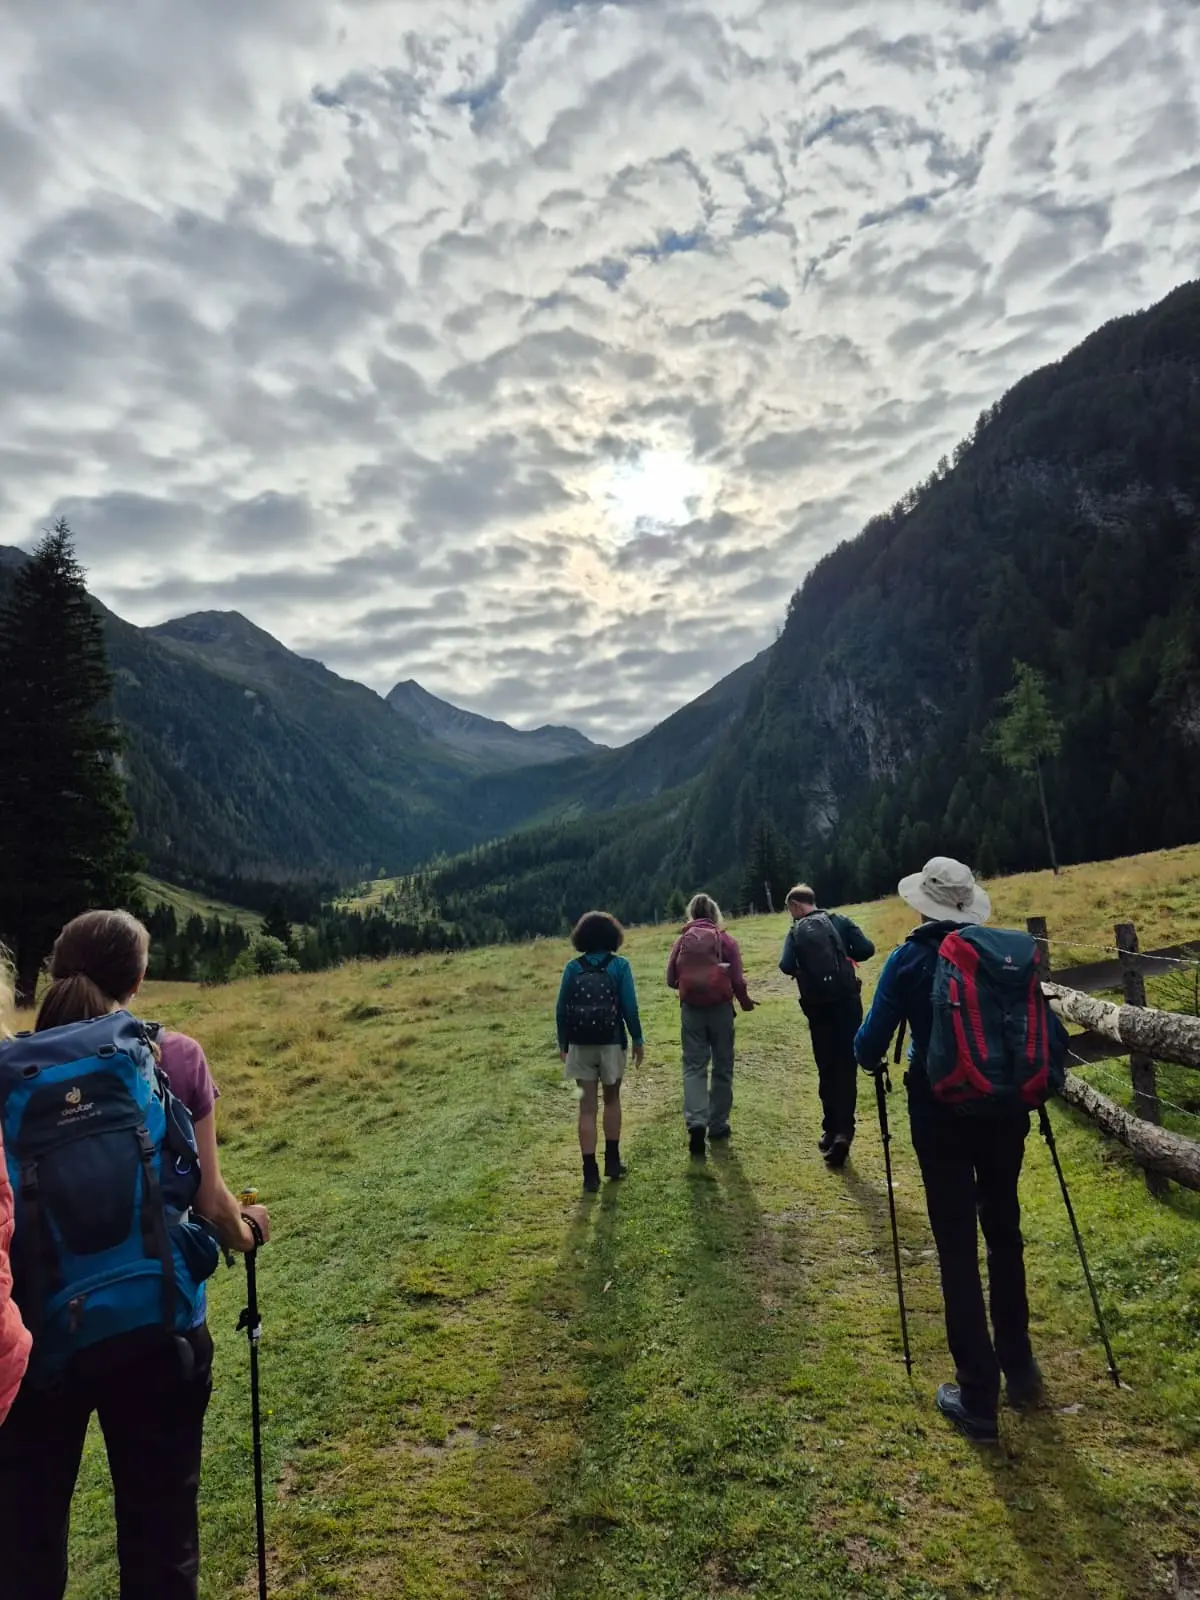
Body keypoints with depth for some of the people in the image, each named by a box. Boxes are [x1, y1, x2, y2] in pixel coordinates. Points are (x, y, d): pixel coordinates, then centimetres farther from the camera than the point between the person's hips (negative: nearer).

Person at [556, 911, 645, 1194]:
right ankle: (612, 1161, 26)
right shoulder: (619, 965, -7)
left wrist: (563, 1043, 10)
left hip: (580, 1044, 1)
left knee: (587, 1106, 6)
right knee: (612, 1099, 20)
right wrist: (638, 1040, 2)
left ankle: (590, 1173, 6)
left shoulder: (573, 967, -2)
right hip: (611, 1042, -1)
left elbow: (561, 1009, -1)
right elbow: (629, 1007, -8)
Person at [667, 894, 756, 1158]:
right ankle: (717, 1126, 19)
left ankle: (696, 1122, -15)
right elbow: (737, 981, -3)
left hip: (691, 1009, 1)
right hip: (720, 1008, -1)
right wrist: (746, 1002, 16)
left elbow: (671, 979, 5)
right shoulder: (726, 940, -1)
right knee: (722, 1067, 13)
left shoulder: (682, 941, 4)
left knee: (694, 1067, 3)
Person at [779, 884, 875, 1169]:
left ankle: (832, 1130, 19)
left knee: (827, 1069, 14)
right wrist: (845, 957, 13)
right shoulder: (839, 920, 4)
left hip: (818, 1006, 0)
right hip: (847, 1001, 0)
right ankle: (843, 1130, -11)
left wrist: (802, 968, 10)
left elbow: (787, 967, -13)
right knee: (846, 1066, 2)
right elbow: (867, 949, -6)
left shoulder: (796, 932, 1)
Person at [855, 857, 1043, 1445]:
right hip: (1004, 1107, 4)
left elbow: (870, 1044, -8)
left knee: (957, 1247, 6)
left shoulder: (910, 959, -10)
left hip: (941, 1112, -3)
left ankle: (978, 1400, 14)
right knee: (1003, 1232, 21)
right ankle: (1019, 1368, 35)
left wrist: (870, 1059, 14)